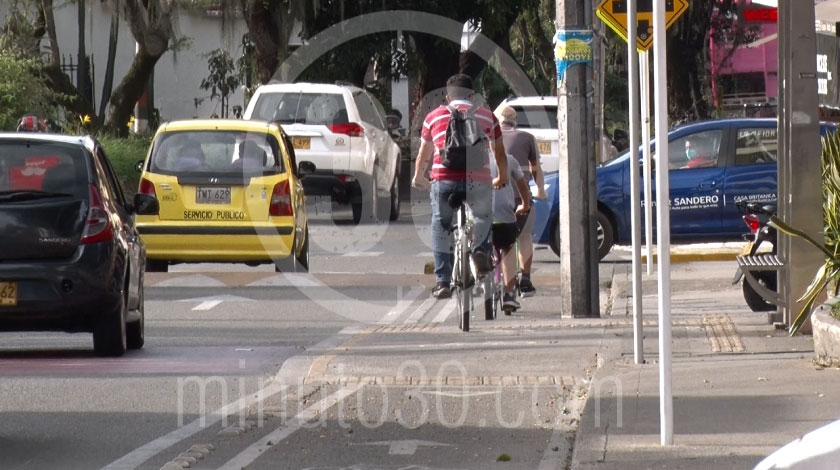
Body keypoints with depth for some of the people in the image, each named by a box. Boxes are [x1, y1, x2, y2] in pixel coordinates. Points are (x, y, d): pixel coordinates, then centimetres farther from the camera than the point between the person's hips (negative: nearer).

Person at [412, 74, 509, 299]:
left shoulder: (434, 116, 17)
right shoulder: (487, 116, 17)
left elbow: (423, 156, 25)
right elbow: (500, 154, 23)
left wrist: (418, 179, 43)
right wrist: (502, 178, 41)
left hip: (444, 179, 0)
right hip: (479, 181, 0)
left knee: (441, 226, 16)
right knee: (483, 217, 26)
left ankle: (442, 281, 8)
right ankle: (480, 249, -2)